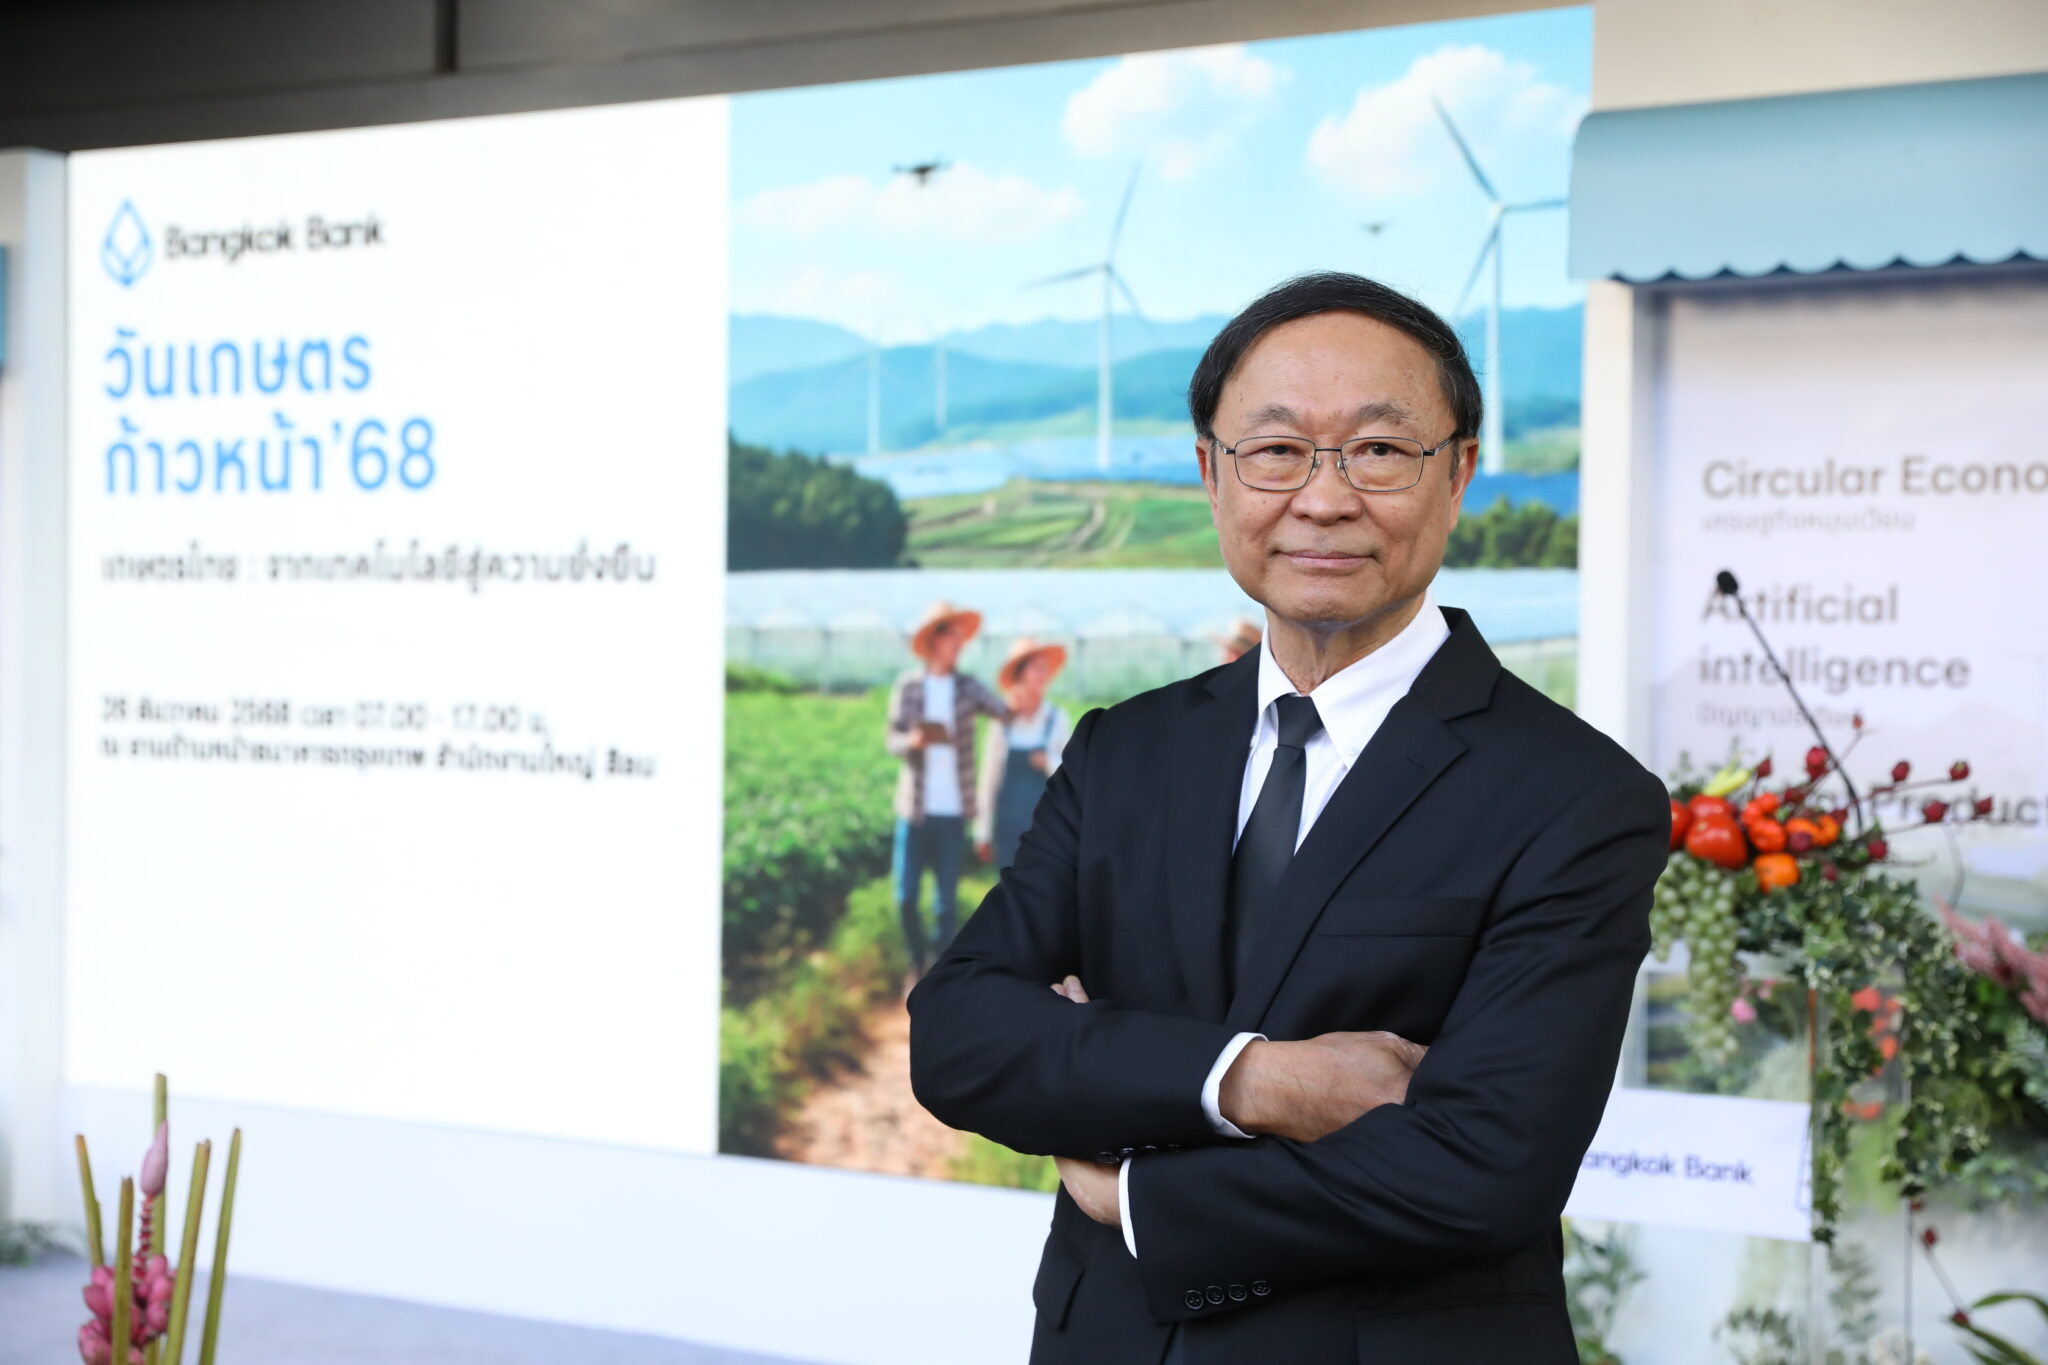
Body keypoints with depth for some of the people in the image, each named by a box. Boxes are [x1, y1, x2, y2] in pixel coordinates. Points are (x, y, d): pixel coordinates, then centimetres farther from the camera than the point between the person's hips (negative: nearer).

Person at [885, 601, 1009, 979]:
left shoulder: (968, 686, 2)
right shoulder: (907, 686, 2)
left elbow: (1006, 711, -8)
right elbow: (892, 740, 0)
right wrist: (913, 740, -21)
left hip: (953, 810, 0)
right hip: (914, 808, 0)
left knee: (946, 901, 0)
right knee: (907, 897, 2)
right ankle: (917, 965, 24)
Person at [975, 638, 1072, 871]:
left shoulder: (1057, 718, 0)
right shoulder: (1002, 720, 0)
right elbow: (990, 774, 4)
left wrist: (1050, 762, -19)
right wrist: (983, 832, 5)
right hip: (1007, 823, 0)